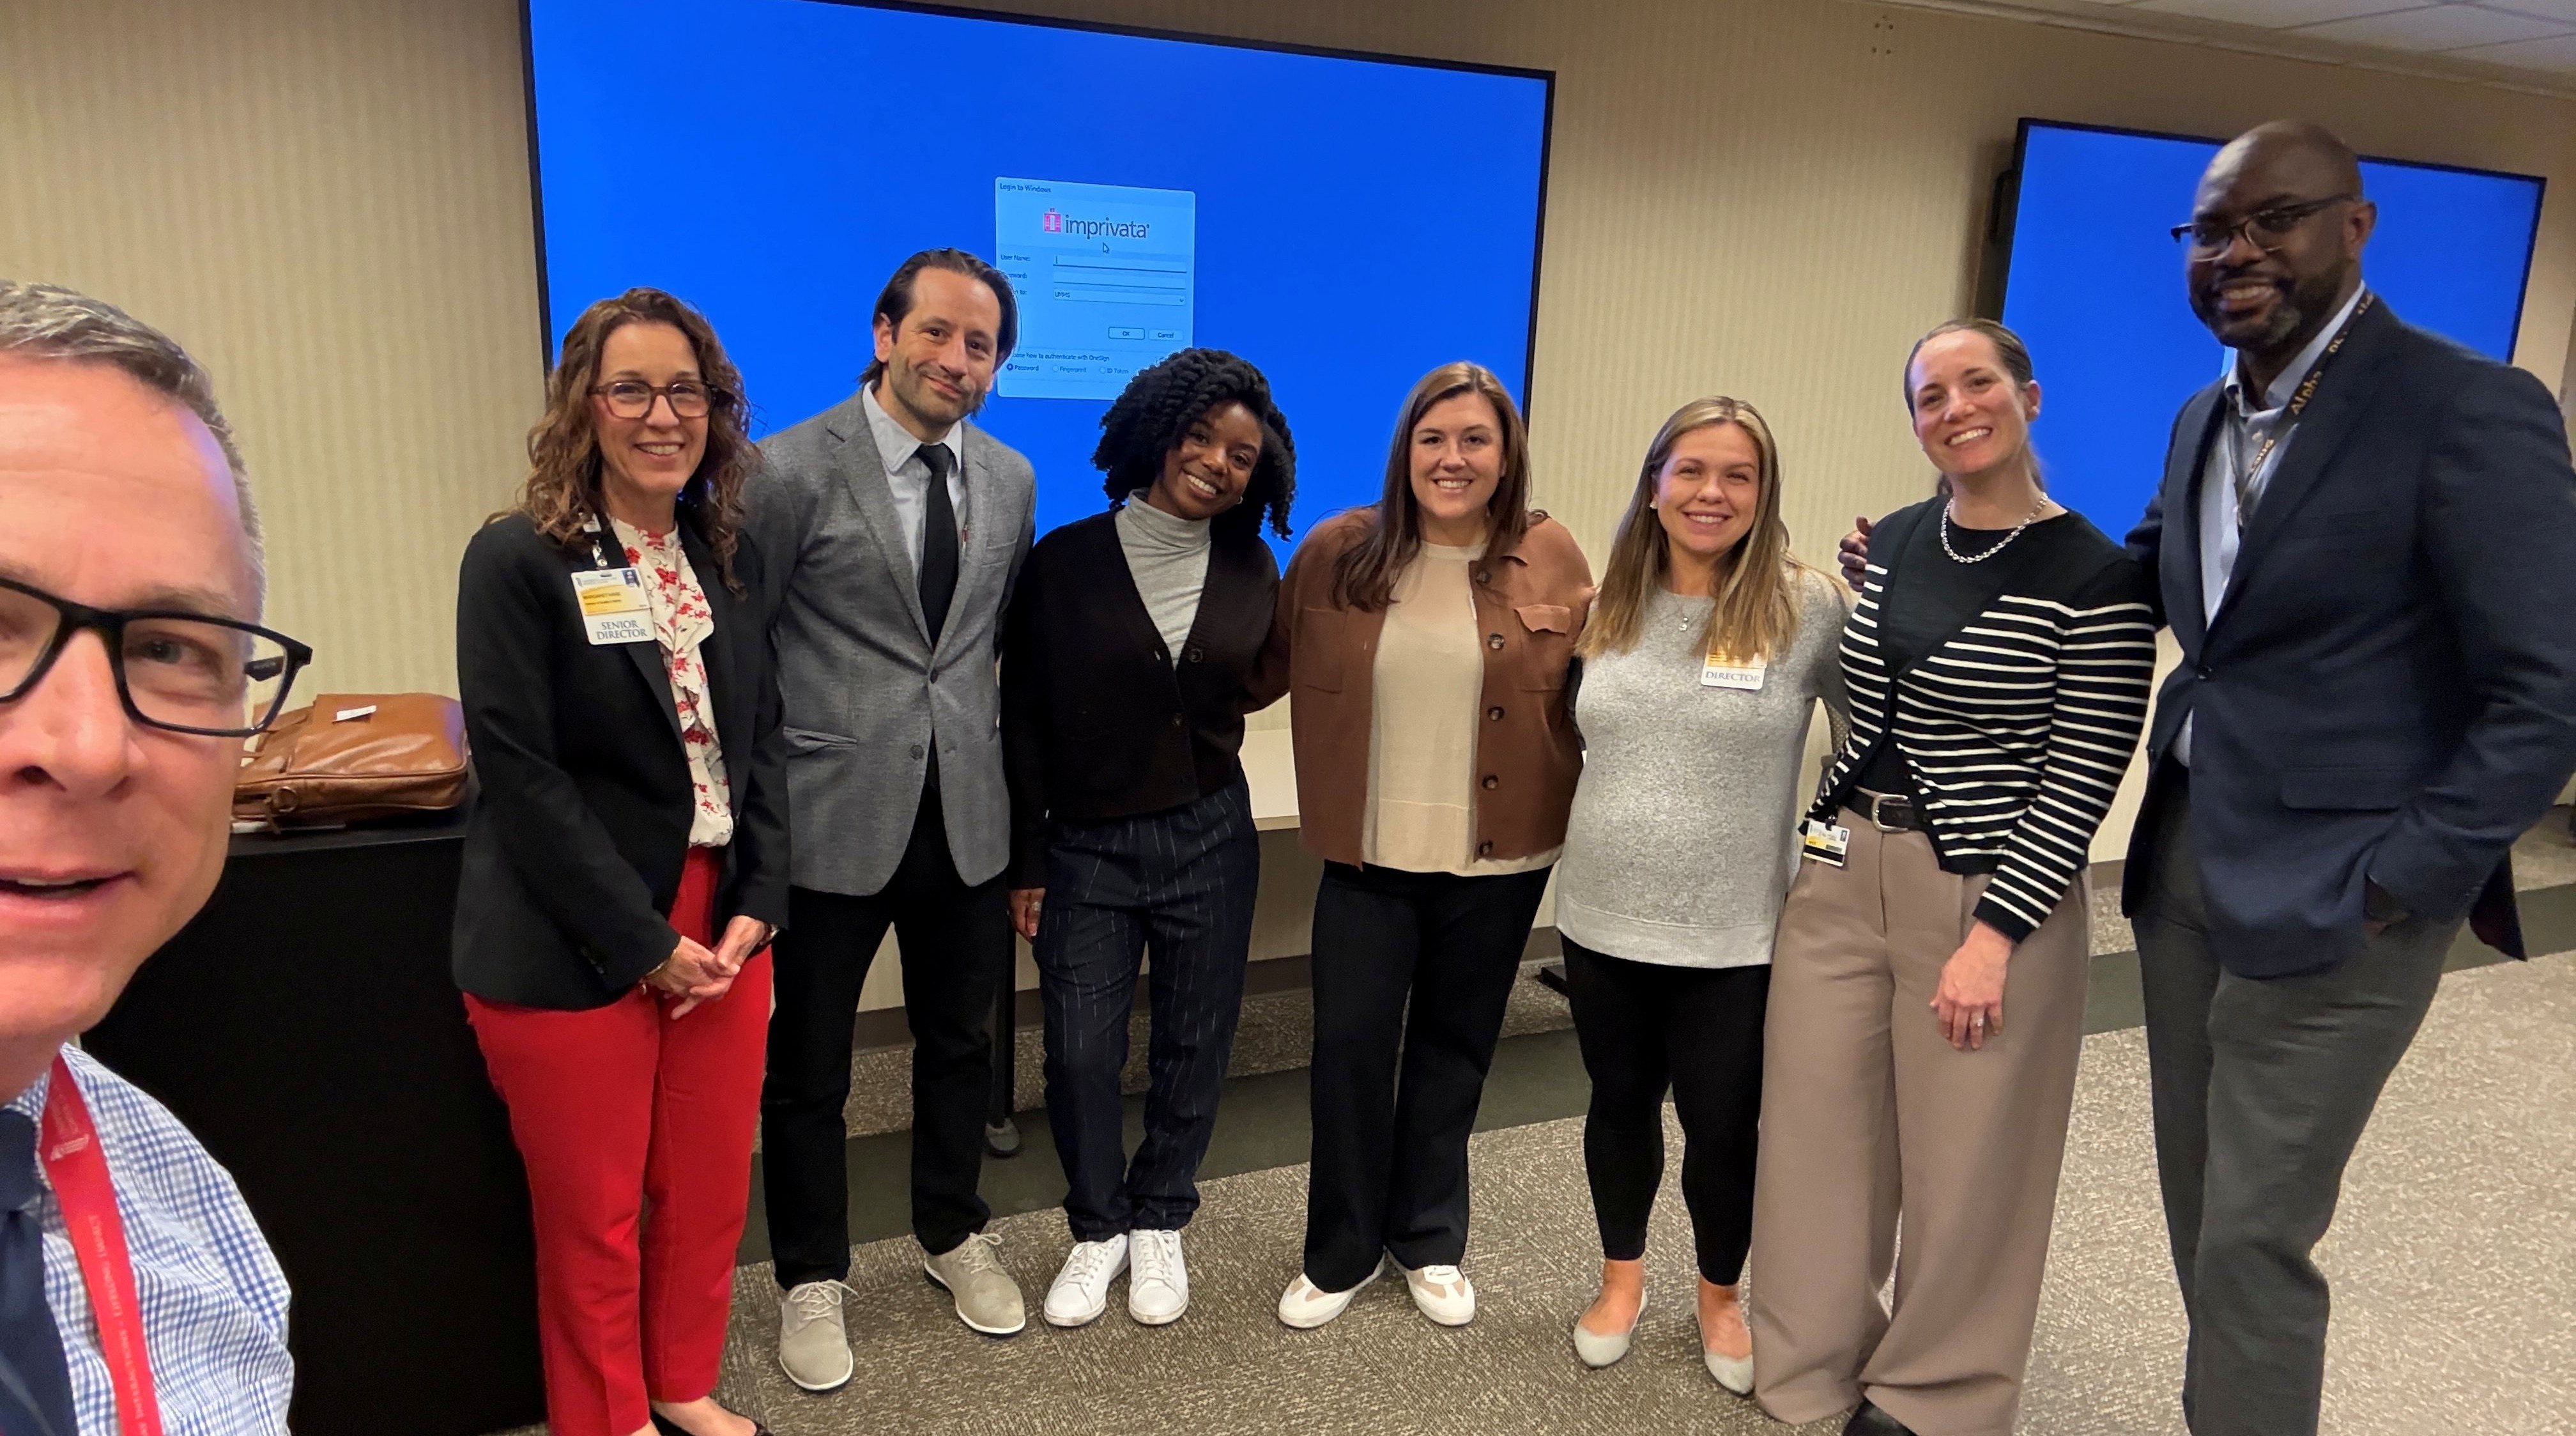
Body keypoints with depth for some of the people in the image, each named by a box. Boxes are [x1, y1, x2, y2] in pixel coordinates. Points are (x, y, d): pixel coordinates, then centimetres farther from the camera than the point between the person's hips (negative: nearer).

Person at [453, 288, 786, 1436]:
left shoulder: (731, 555, 6)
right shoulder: (518, 559, -11)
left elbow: (762, 740, 8)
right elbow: (519, 774, -15)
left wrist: (754, 909, -3)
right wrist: (646, 945, -15)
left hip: (722, 922, 5)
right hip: (572, 948, -5)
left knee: (711, 1188, 15)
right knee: (592, 1212, 11)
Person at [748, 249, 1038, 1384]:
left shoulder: (1011, 481, 6)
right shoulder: (792, 469, -9)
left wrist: (1001, 765, 11)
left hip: (966, 817, 4)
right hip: (830, 819, -4)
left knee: (959, 1044, 19)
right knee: (807, 1066, 11)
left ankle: (953, 1236, 41)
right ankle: (812, 1279, 32)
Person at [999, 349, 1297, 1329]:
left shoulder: (1250, 570, 1)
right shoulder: (1066, 562, -6)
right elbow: (1024, 720, -3)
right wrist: (1026, 862, -3)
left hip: (1209, 837, 2)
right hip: (1087, 843, -2)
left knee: (1194, 1043, 10)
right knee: (1080, 1054, 1)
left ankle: (1160, 1223, 33)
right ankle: (1098, 1228, 27)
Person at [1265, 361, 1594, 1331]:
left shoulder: (1548, 559, -3)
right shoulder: (1337, 551, -2)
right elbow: (1275, 663, 7)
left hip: (1498, 860, 0)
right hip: (1367, 854, 0)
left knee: (1454, 1050, 14)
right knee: (1350, 1048, 3)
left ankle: (1430, 1242, 35)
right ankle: (1341, 1251, 26)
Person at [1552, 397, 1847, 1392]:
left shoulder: (1809, 608, -10)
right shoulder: (1610, 605, 3)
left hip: (1733, 937, -3)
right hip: (1602, 920, 3)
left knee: (1724, 1129, 11)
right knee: (1620, 1106, 18)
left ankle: (1721, 1298, 39)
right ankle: (1622, 1279, 43)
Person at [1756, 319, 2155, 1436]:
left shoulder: (2093, 577, -11)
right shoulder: (1892, 541, 6)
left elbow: (2083, 781, -13)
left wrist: (1994, 935, -17)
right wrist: (1825, 842, 13)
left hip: (1988, 896, -5)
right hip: (1842, 874, 5)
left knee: (1964, 1163, 10)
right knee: (1816, 1134, 12)